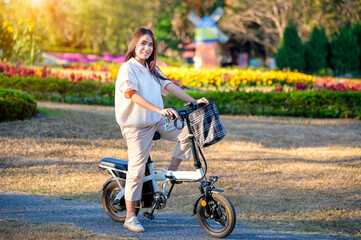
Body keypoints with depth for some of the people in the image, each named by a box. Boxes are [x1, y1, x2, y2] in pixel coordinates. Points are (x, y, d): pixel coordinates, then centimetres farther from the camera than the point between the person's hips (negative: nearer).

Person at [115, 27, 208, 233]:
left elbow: (169, 86, 8)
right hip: (137, 125, -7)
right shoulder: (128, 68, -11)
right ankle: (130, 217, 3)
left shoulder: (151, 70, 14)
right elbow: (131, 94, -27)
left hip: (158, 122, 7)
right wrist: (159, 110, -38)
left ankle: (172, 170, 9)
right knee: (137, 169, -6)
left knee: (188, 131, -7)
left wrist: (194, 101, -2)